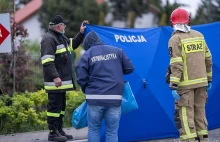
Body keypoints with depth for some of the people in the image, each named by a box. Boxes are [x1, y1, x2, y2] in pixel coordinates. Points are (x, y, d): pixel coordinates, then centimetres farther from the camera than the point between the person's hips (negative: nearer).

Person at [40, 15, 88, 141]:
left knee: (61, 106, 16)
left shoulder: (61, 38, 18)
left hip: (62, 80, 10)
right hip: (55, 81, -10)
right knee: (55, 106, -8)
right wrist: (55, 77, -28)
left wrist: (81, 33, 24)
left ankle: (59, 130, 23)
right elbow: (47, 61, -23)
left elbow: (73, 45, 35)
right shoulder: (49, 39, -15)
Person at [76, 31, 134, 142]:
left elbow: (81, 78, -3)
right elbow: (129, 68, 13)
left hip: (95, 99, -1)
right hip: (114, 99, 1)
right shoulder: (116, 51, 8)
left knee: (93, 129, 12)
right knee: (112, 131, 7)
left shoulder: (87, 55, 0)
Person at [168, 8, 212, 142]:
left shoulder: (175, 39, -9)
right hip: (201, 82, 6)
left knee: (185, 115, -4)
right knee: (200, 112, 14)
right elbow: (208, 59, 12)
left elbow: (176, 65, -16)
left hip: (186, 84, -6)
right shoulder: (199, 35, 8)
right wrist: (209, 78, 21)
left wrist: (174, 86, -17)